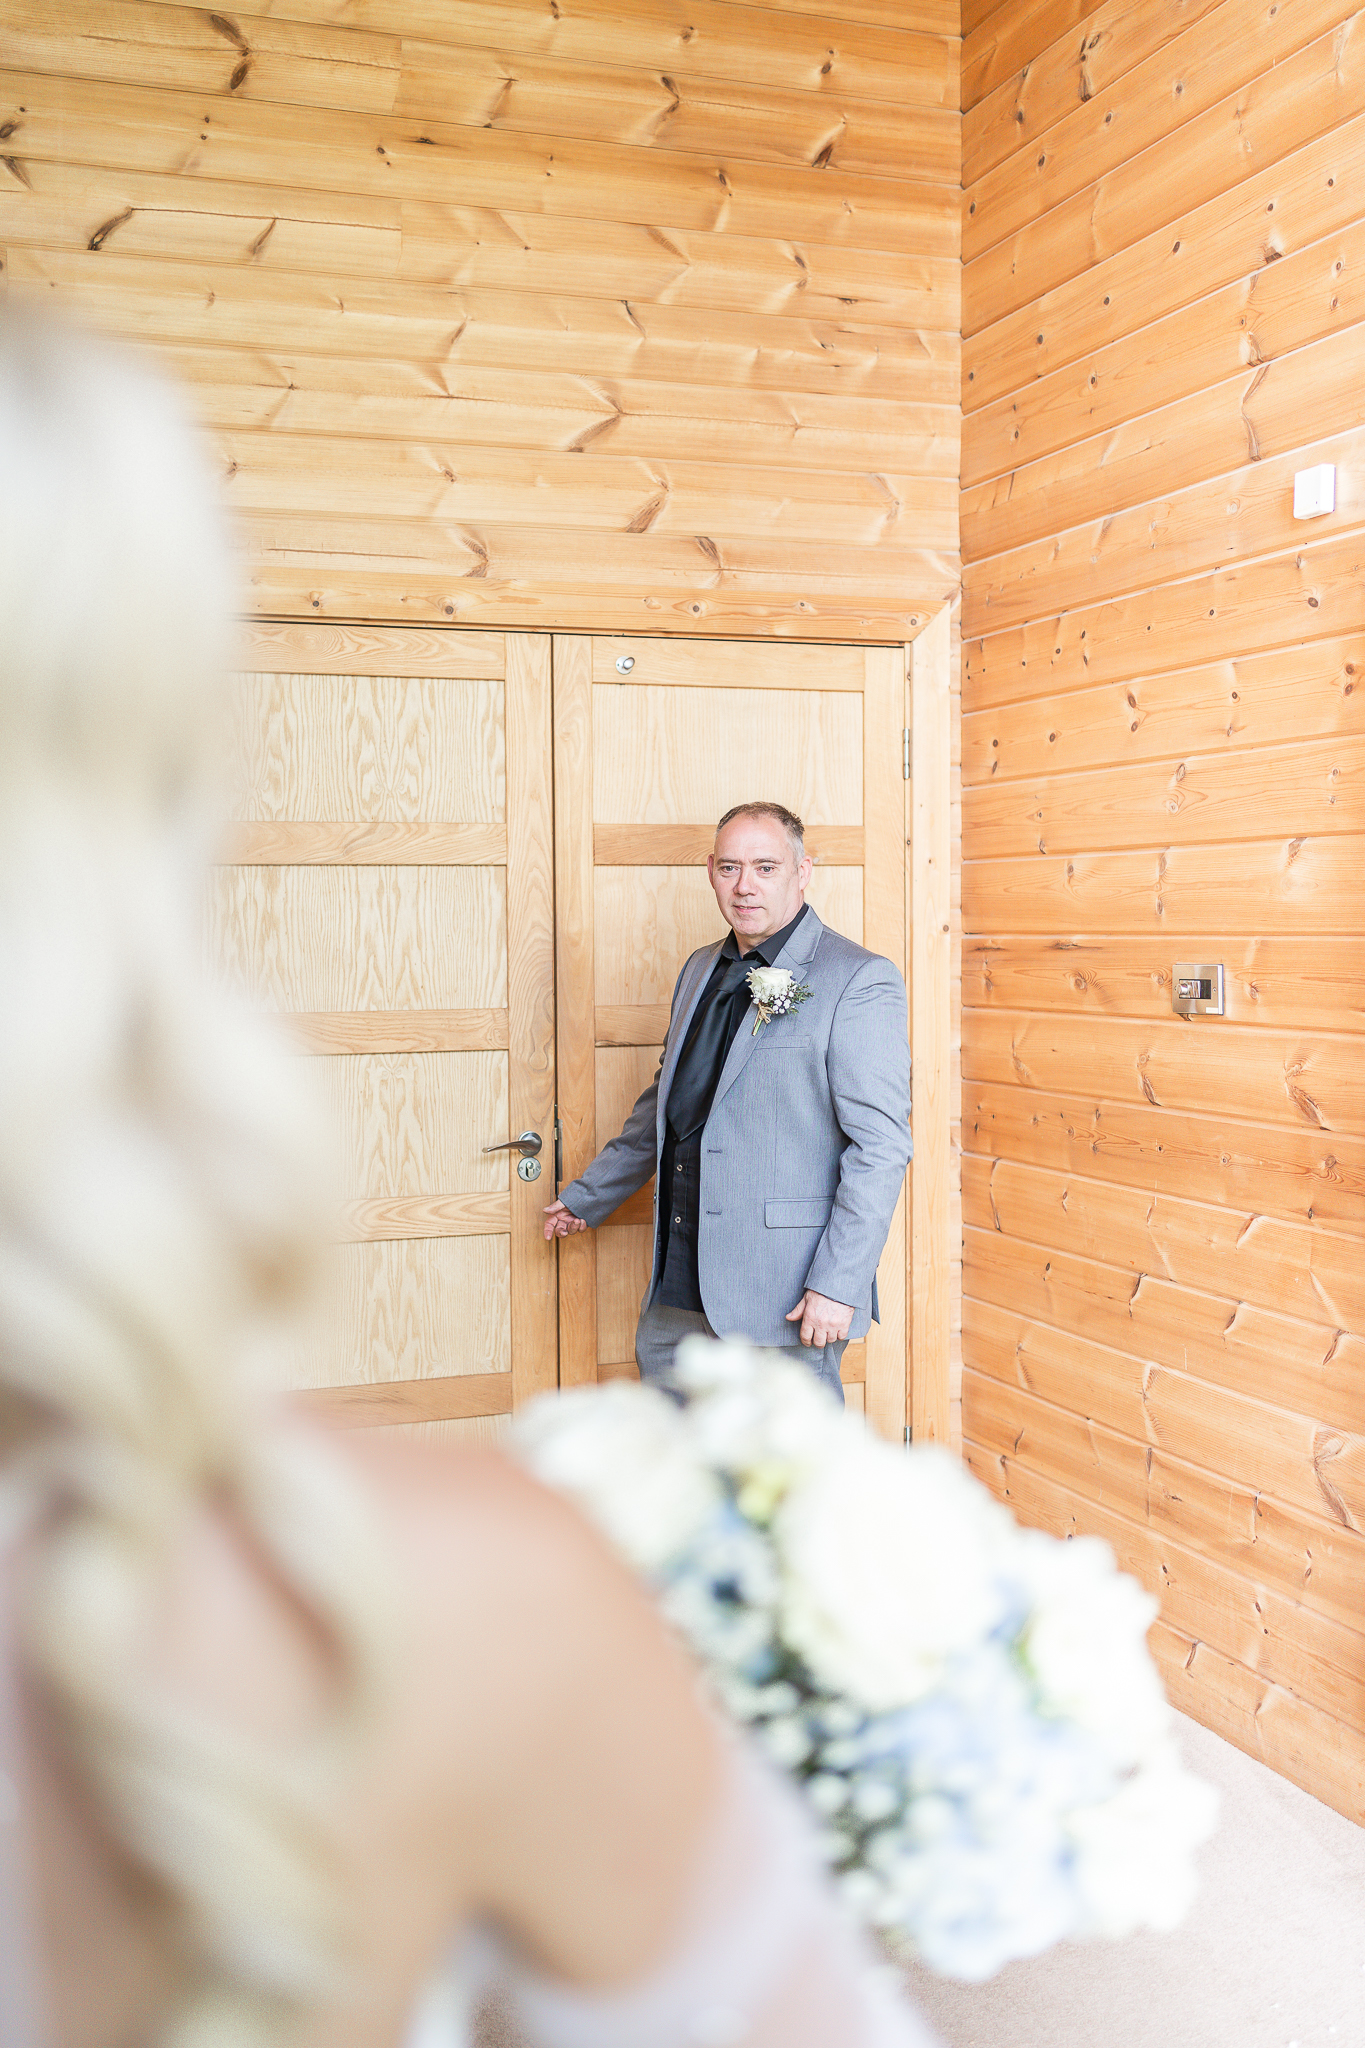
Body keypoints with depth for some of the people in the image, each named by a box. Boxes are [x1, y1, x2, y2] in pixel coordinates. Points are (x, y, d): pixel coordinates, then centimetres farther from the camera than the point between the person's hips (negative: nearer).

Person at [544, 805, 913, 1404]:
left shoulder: (860, 981, -11)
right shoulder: (701, 970, 13)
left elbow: (881, 1146, -16)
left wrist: (838, 1285, -21)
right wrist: (589, 1195, 31)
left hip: (784, 1297, -7)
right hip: (680, 1285, 8)